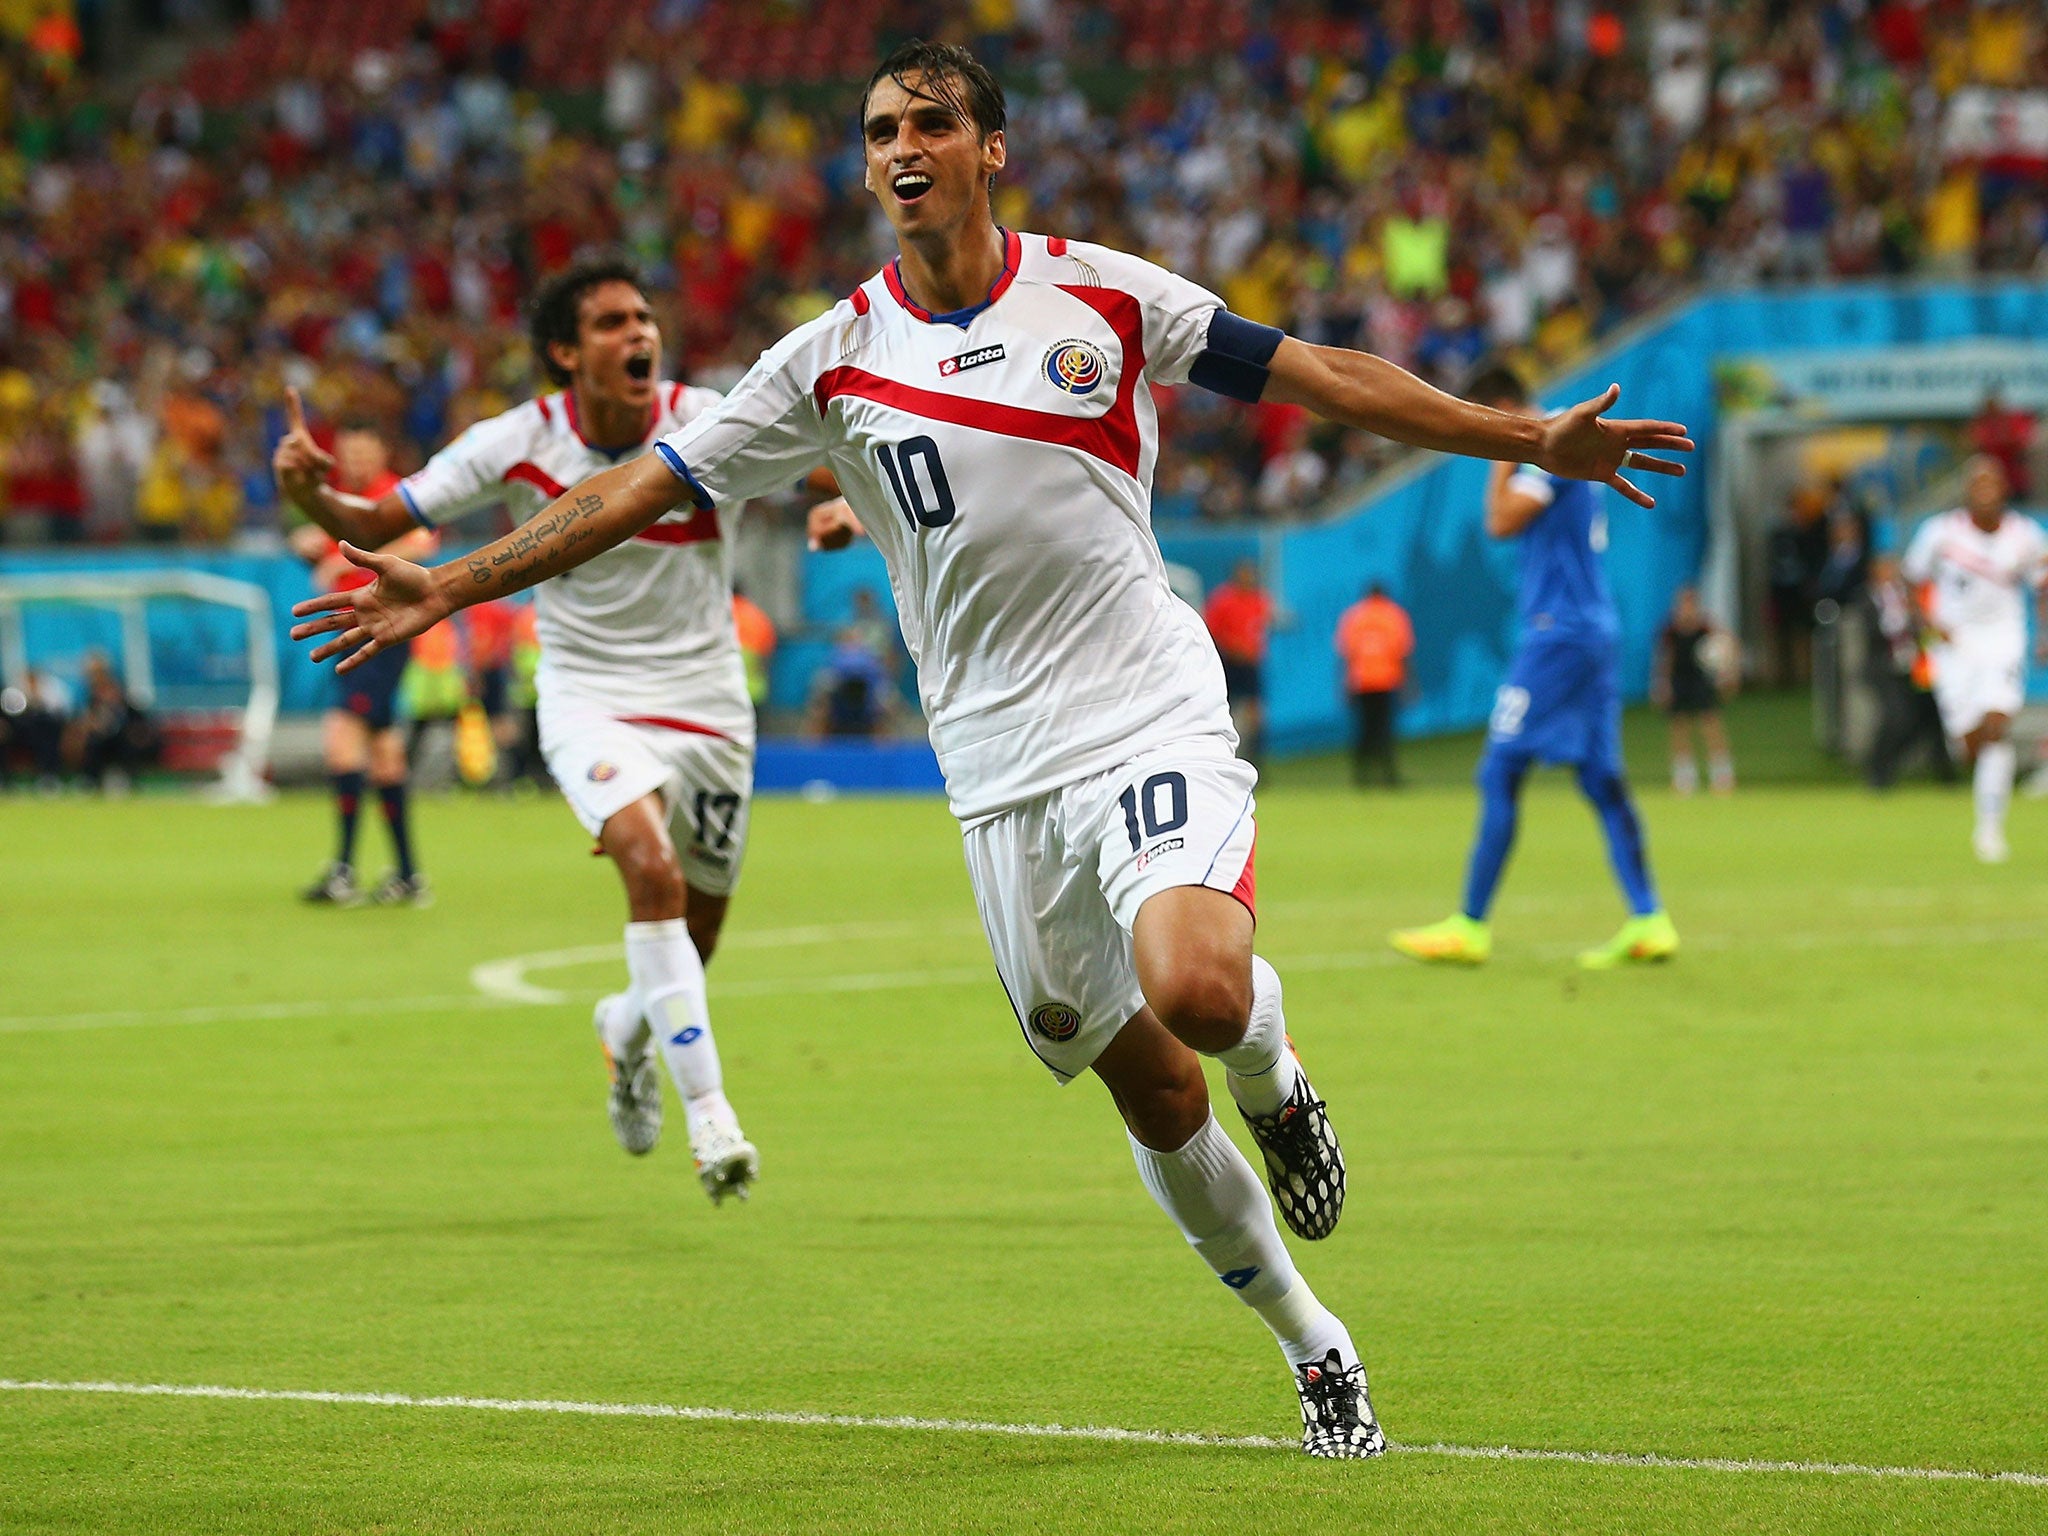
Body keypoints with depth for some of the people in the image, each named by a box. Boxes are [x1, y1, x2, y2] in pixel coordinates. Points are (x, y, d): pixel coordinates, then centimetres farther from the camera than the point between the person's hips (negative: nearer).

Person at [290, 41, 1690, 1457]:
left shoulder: (1100, 293, 0)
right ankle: (1315, 1349, 21)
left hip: (1151, 714, -2)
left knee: (1196, 989, -29)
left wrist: (1530, 438, 2)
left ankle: (1273, 1074, 7)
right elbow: (644, 488, 4)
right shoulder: (834, 358, 3)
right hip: (1001, 768, 2)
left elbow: (1319, 375, 5)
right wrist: (450, 586, -1)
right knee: (1153, 1095, 4)